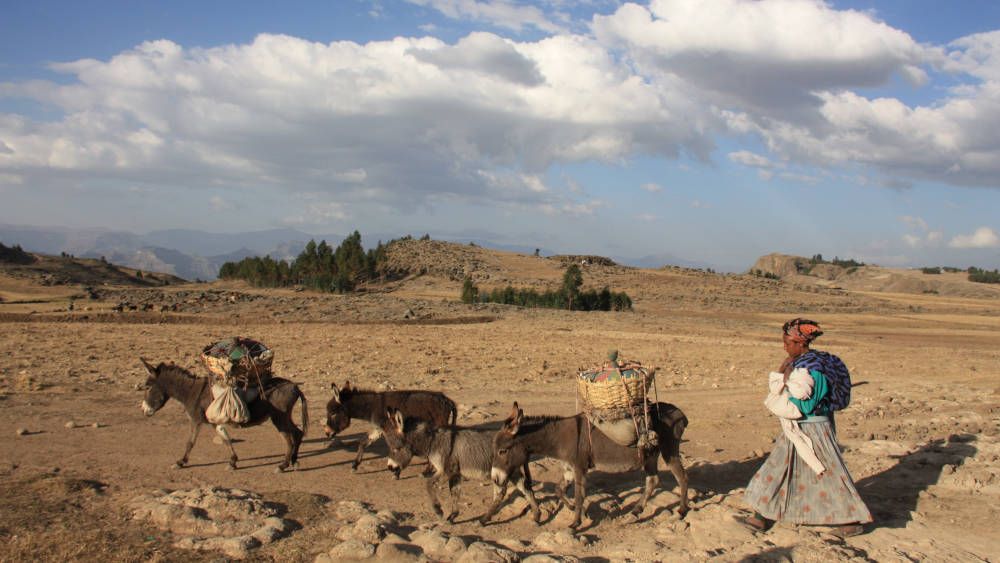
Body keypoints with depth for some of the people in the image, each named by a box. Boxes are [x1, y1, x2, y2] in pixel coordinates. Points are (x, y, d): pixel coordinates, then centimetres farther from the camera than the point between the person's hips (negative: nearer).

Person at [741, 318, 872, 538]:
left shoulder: (814, 367, -21)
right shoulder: (795, 363, 5)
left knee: (829, 474, 1)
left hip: (813, 428, -9)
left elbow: (807, 405, -23)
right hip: (796, 428, 9)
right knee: (778, 469, 12)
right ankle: (762, 517, 20)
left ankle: (855, 520, 15)